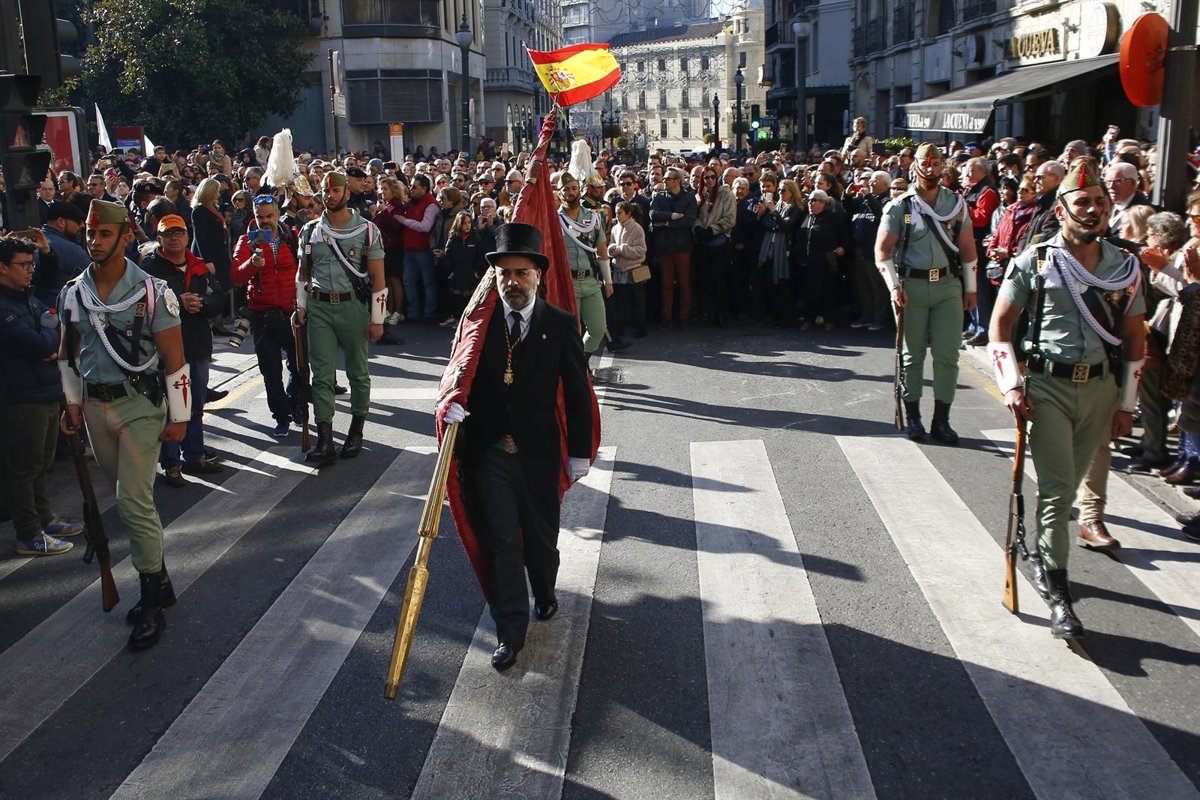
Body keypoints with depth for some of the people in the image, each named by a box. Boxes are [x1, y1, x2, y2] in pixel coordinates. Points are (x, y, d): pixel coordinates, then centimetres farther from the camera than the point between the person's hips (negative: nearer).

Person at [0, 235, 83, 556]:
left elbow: (61, 333, 12)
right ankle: (29, 535, 11)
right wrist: (51, 326, -4)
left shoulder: (27, 298, 12)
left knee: (41, 464, 21)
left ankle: (44, 519, 34)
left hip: (47, 393, 9)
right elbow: (39, 345, -24)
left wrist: (54, 347, -10)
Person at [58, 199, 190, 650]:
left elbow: (174, 359, -9)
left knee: (134, 502, -10)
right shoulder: (73, 293, 4)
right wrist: (72, 402, 14)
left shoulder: (152, 292, -11)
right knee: (126, 495, 13)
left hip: (140, 405, -6)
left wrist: (180, 416, -9)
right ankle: (159, 582, 27)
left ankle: (152, 602, 3)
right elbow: (69, 352, 17)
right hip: (95, 405, 6)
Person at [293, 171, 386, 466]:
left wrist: (377, 319, -7)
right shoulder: (310, 230, 8)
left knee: (358, 372, 7)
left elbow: (377, 277, -3)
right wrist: (301, 306, 8)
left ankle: (356, 432, 22)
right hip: (319, 308, 3)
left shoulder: (367, 230, -2)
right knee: (321, 375, -2)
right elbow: (303, 272, 18)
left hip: (353, 306, -2)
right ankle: (325, 441, -2)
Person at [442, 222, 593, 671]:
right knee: (500, 541, 2)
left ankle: (544, 594, 46)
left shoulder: (561, 326, -6)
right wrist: (454, 401, -20)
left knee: (541, 534, 16)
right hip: (488, 450, 1)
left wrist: (579, 453, -2)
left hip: (538, 451, 0)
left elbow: (577, 394, -2)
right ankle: (510, 630, 13)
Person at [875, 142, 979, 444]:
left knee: (947, 355, -1)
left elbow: (967, 248, 13)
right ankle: (912, 416, 16)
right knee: (913, 355, 6)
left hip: (948, 285, 2)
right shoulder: (899, 206, 0)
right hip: (911, 285, -2)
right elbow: (882, 251, -3)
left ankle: (941, 420, 8)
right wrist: (894, 287, -13)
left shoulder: (956, 203, 9)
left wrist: (970, 288, 11)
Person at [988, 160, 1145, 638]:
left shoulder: (1125, 267, 6)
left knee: (1066, 484, 12)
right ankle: (1057, 593, -2)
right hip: (1047, 385, -3)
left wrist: (1126, 403, 10)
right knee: (1057, 487, -8)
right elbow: (1000, 325, 0)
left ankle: (1044, 558, 34)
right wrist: (1011, 385, -10)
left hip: (1100, 388, 3)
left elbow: (1135, 338, 12)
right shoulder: (1034, 262, -3)